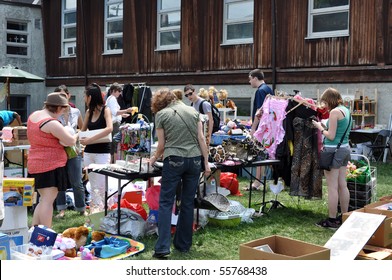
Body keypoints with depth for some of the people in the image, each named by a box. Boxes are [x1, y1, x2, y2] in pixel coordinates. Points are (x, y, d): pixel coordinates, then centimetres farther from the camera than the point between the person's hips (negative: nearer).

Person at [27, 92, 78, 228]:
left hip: (35, 164, 9)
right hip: (50, 165, -9)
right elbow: (71, 141, -15)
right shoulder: (52, 123, -19)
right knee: (48, 200, -7)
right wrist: (75, 135, 7)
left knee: (44, 200, 17)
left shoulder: (33, 116, 9)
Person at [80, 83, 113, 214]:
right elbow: (82, 131, 17)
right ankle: (94, 210, 16)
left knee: (101, 185, -4)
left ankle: (102, 210, 6)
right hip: (88, 152, 6)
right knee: (93, 185, 9)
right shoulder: (89, 112, 9)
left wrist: (91, 139, -27)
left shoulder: (105, 110, -7)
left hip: (102, 153, -6)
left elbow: (109, 128, -23)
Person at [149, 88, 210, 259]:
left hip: (174, 160, -4)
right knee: (188, 203, 12)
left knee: (166, 203, 1)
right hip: (195, 160, 4)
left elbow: (162, 144, 3)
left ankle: (163, 247, -7)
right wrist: (206, 162, 10)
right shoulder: (193, 111, 12)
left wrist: (154, 158, 21)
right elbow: (201, 139, 7)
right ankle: (184, 244, 19)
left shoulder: (161, 114, 2)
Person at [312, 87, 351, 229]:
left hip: (334, 150, -9)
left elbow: (331, 136, -16)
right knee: (342, 185, 14)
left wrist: (320, 127, -2)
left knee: (332, 187, -3)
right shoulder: (346, 110, 12)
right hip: (345, 148, 9)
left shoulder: (334, 112, -16)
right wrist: (323, 125, 11)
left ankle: (332, 220, 3)